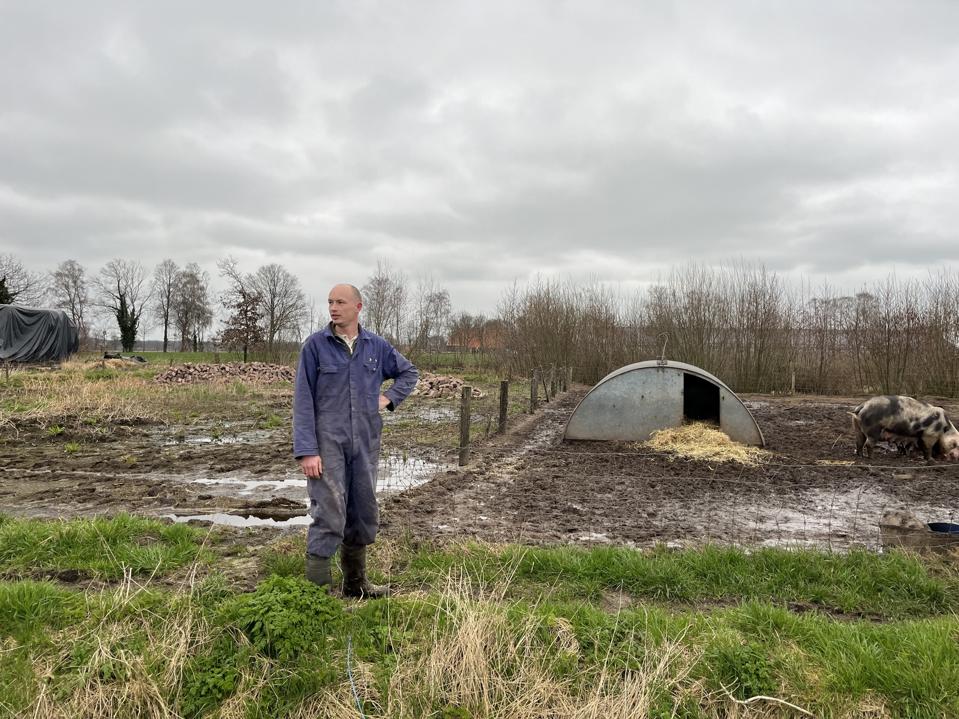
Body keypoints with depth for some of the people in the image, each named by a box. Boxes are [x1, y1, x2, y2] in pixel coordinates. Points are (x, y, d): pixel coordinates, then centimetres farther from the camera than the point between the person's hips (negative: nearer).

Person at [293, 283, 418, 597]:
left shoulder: (376, 346, 5)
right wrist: (306, 451, -14)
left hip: (365, 442, 5)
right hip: (328, 442, -4)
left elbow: (409, 372, 21)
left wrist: (389, 398, 4)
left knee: (364, 513, 12)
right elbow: (303, 401, -7)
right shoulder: (315, 345, -5)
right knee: (328, 515, -12)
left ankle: (355, 582, 28)